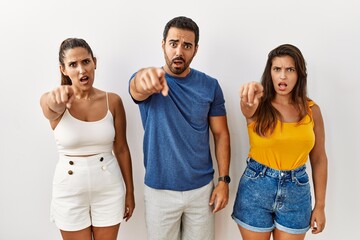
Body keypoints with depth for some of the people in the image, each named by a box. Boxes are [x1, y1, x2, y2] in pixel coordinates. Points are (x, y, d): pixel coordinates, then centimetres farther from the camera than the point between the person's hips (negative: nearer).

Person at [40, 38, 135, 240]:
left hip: (109, 188, 1)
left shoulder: (113, 101, -5)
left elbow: (122, 149, 0)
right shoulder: (51, 102, -9)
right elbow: (53, 106, -35)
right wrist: (58, 97, -59)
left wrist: (130, 192, 4)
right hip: (70, 190, -1)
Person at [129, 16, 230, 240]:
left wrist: (224, 180, -5)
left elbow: (221, 134, 1)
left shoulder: (210, 86, -3)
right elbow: (137, 87, -33)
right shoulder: (145, 80, -9)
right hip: (160, 190, -1)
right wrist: (145, 78, -57)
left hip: (202, 188, 1)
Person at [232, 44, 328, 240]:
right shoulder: (259, 106, -7)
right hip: (256, 188, -1)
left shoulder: (311, 110, -1)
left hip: (297, 191, 2)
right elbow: (248, 108, -34)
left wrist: (320, 205, 5)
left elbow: (319, 159, 4)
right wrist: (250, 95, -58)